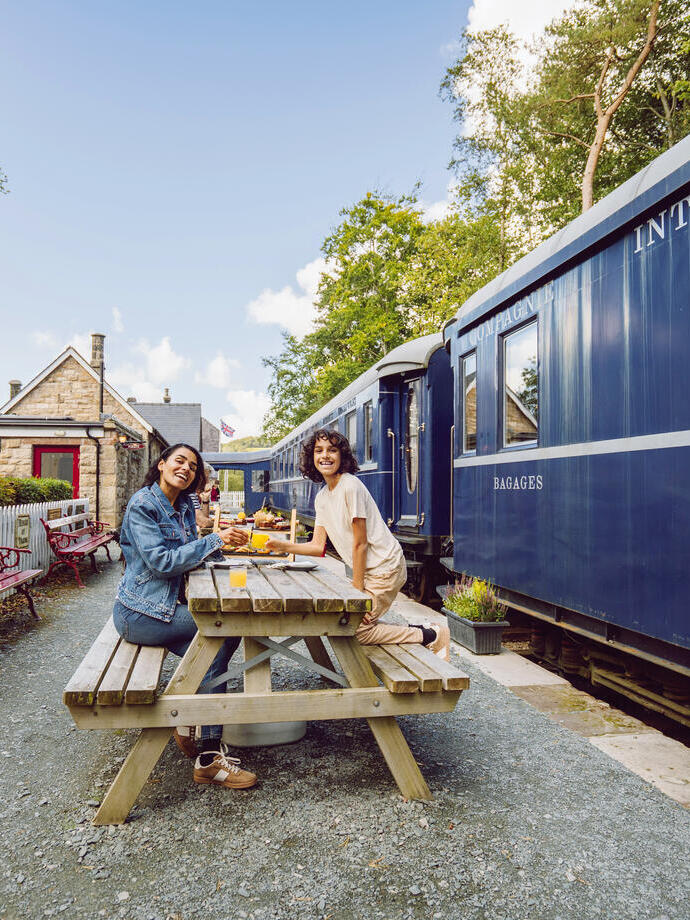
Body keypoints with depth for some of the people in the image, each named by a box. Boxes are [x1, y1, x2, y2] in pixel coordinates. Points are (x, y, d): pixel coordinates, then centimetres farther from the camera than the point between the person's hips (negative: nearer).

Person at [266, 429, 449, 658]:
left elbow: (360, 544, -18)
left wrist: (357, 590, -15)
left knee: (357, 630, -9)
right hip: (368, 570, 9)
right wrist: (283, 546, -5)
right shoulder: (322, 497, 8)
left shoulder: (351, 486, -18)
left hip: (384, 568, -9)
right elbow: (318, 546, 7)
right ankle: (421, 630, 16)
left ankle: (432, 635, 4)